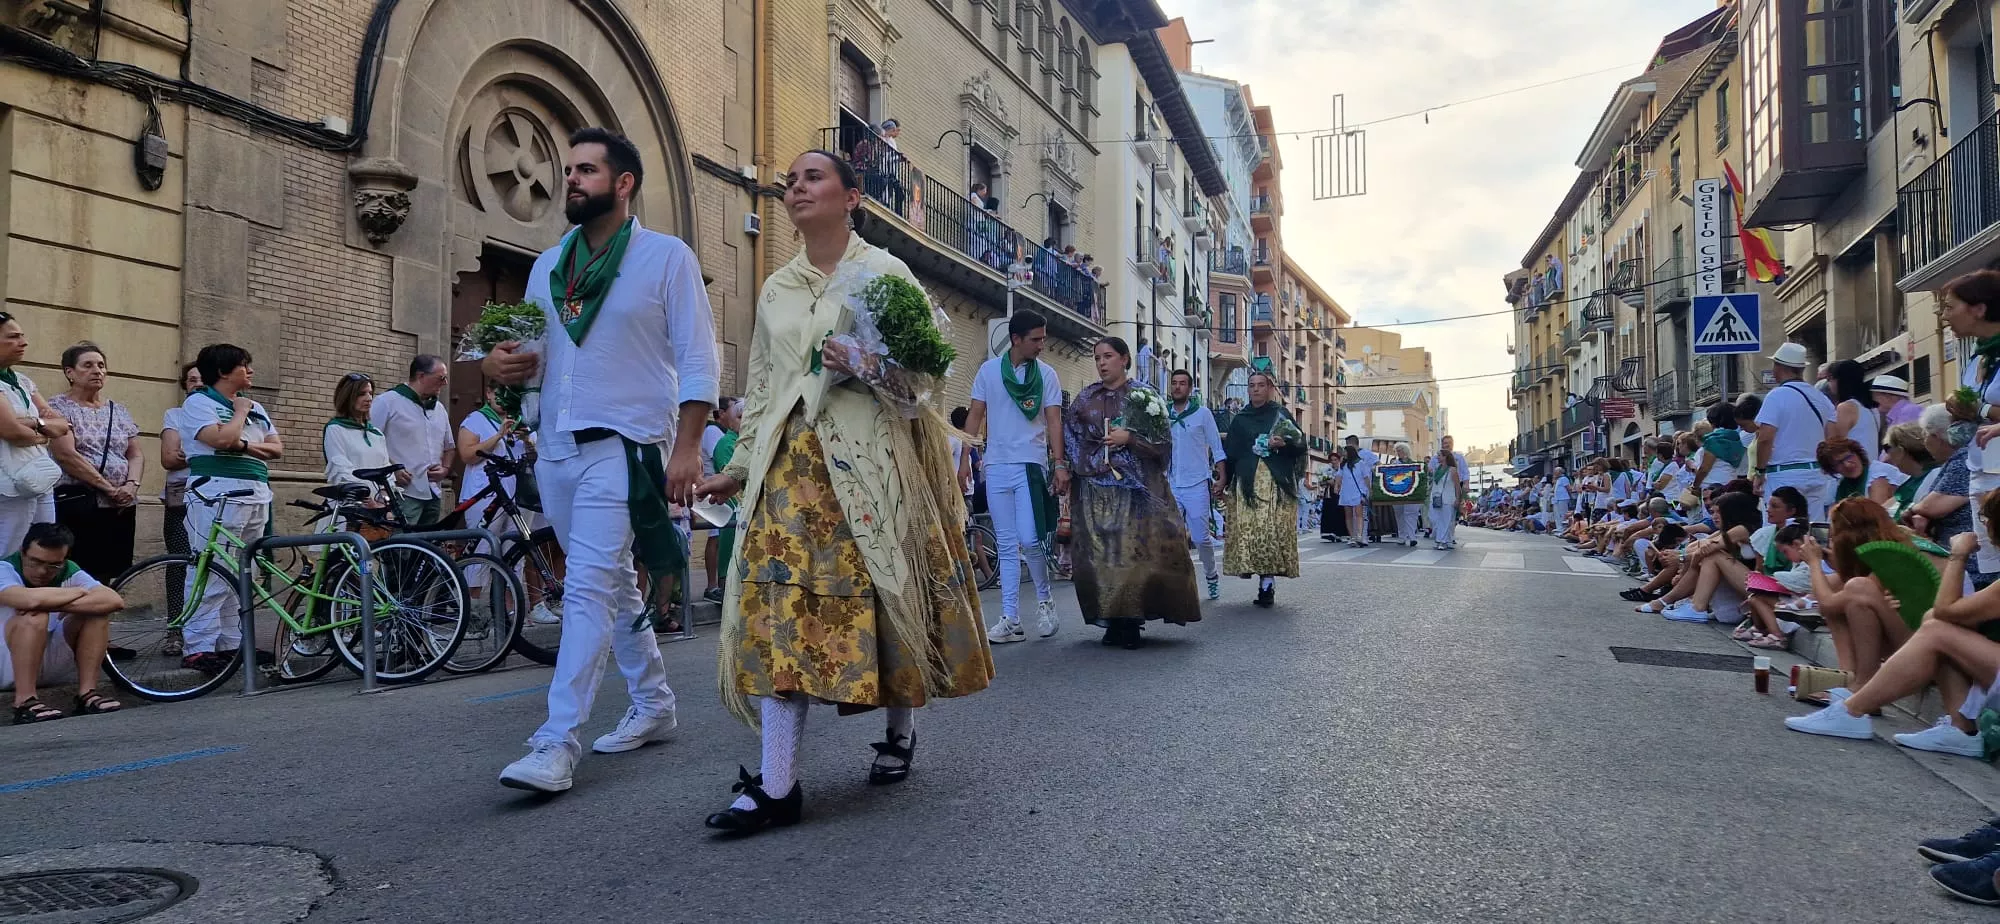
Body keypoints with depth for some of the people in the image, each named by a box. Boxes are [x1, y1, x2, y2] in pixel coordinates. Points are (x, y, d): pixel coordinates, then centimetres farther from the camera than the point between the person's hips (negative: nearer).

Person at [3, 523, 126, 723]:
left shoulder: (69, 571, -6)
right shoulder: (6, 569, -17)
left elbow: (115, 601, -24)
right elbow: (30, 599, -41)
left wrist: (58, 604, -34)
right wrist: (79, 592, -23)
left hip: (52, 661, 5)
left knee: (97, 610, -15)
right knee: (34, 616, -31)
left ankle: (86, 692, -17)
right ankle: (25, 701, -29)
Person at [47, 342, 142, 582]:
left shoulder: (119, 411, 18)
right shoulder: (59, 406, 2)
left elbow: (136, 454, 13)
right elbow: (66, 455, -9)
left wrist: (131, 485, -8)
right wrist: (110, 488, -13)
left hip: (121, 506, 5)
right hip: (77, 505, -5)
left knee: (114, 578, 1)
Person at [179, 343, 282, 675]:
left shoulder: (255, 407, 21)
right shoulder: (198, 402, 0)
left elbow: (277, 448, 13)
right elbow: (222, 439, -17)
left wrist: (246, 445, -5)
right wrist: (239, 411, 0)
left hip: (256, 497, 8)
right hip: (218, 496, -8)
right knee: (212, 575, -11)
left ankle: (232, 642, 15)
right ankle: (198, 647, -10)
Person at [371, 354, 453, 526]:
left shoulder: (439, 409, 19)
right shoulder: (387, 402, -3)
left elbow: (449, 447, 27)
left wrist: (445, 468, 8)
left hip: (432, 495, 7)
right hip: (403, 494, -7)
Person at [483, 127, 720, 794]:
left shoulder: (666, 256, -2)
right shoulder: (548, 264, 15)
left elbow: (697, 361, -7)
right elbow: (535, 353, 21)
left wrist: (687, 447, -16)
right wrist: (503, 364, -4)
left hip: (623, 446, -7)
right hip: (555, 446, 7)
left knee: (588, 588, -14)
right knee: (614, 586, 15)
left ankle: (557, 743, -12)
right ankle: (653, 706, 28)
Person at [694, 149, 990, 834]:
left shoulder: (885, 272, 3)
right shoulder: (776, 289, 16)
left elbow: (920, 375, -2)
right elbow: (761, 388, 19)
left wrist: (866, 366, -20)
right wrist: (740, 466, 15)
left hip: (866, 462, -3)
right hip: (790, 465, 4)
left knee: (882, 598, 2)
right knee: (780, 606, -7)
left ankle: (900, 734, 28)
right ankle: (778, 786, -6)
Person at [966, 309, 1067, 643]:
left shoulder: (1046, 374, 3)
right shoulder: (988, 371, 6)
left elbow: (1054, 420, 0)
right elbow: (975, 416, 8)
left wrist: (1060, 464, -9)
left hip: (1031, 465, -2)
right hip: (996, 467, 2)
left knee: (1029, 539, -11)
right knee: (1006, 546, 4)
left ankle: (1044, 600, 15)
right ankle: (1010, 620, 7)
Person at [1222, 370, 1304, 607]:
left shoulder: (1281, 414, 9)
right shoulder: (1240, 419, 16)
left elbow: (1301, 447, 6)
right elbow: (1230, 454, 17)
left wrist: (1284, 445, -14)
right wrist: (1224, 481, 9)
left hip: (1276, 483, -2)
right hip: (1246, 483, 2)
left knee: (1273, 530, -12)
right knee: (1248, 530, -8)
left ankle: (1267, 584, -11)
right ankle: (1267, 583, 0)